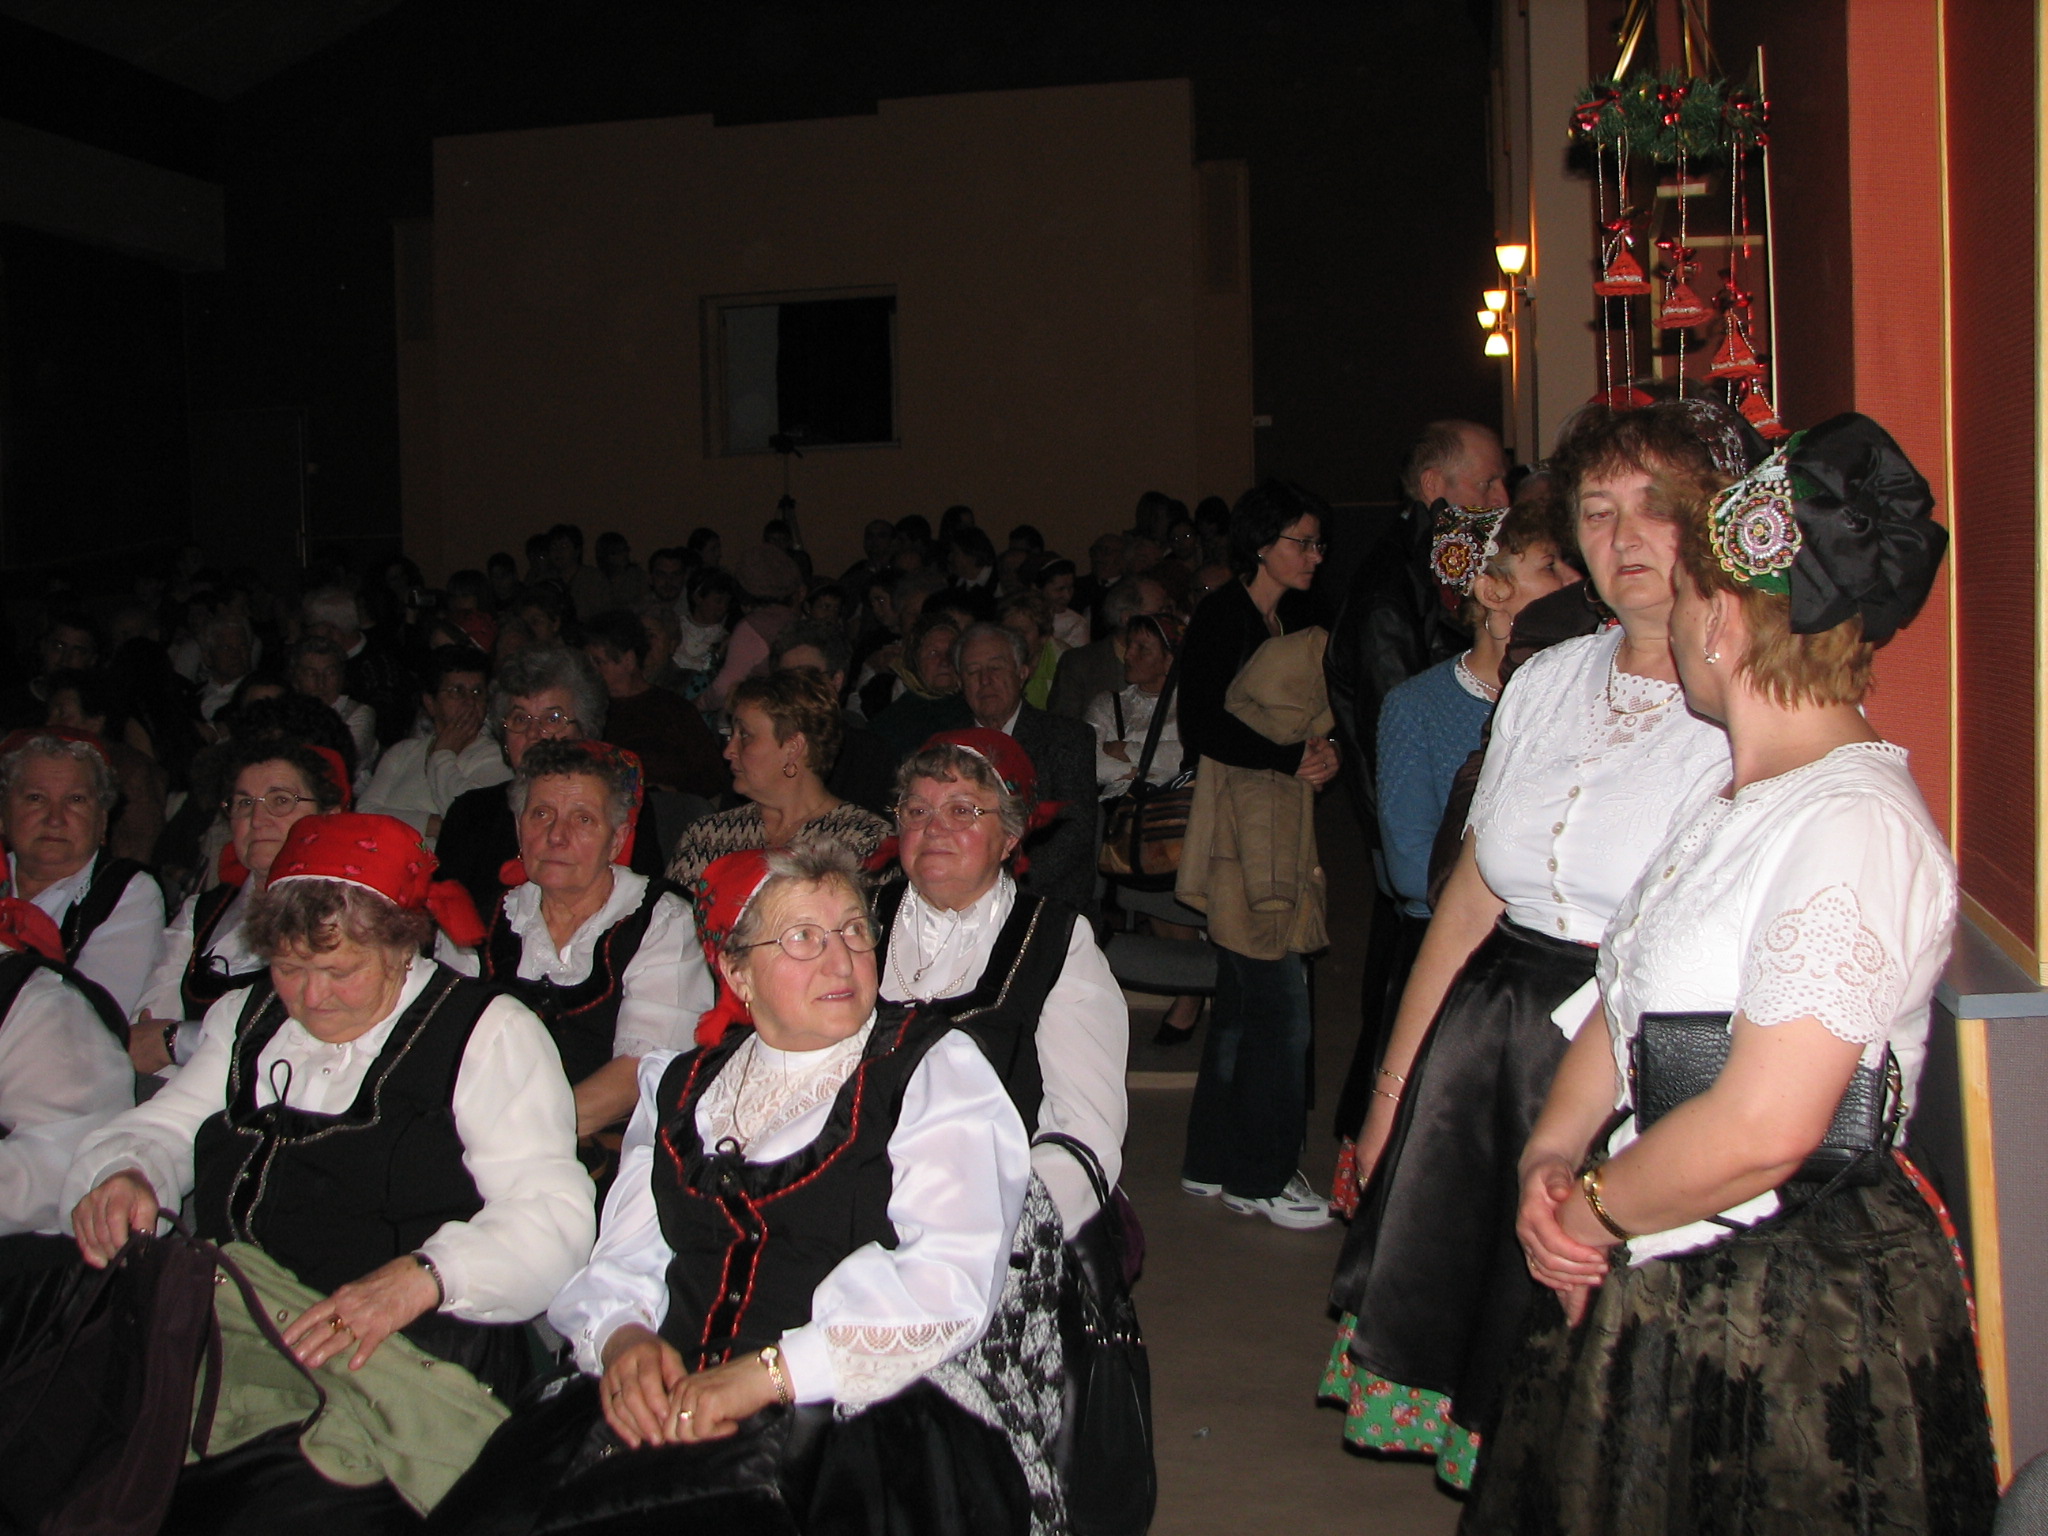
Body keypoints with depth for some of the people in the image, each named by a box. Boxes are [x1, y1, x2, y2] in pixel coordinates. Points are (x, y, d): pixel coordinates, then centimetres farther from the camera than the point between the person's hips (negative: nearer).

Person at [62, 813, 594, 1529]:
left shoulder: (490, 1033, 2)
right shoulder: (246, 1018, 24)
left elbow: (548, 1215, -7)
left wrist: (419, 1277, -25)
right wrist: (122, 1174, -3)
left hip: (399, 1358, -5)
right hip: (216, 1330, 5)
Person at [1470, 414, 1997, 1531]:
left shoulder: (1855, 825, -21)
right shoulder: (1728, 802, 9)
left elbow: (1762, 1128, -27)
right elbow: (1623, 1011, 11)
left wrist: (1592, 1210, -13)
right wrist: (1552, 1156, -6)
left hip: (1800, 1324, -9)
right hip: (1647, 1294, 9)